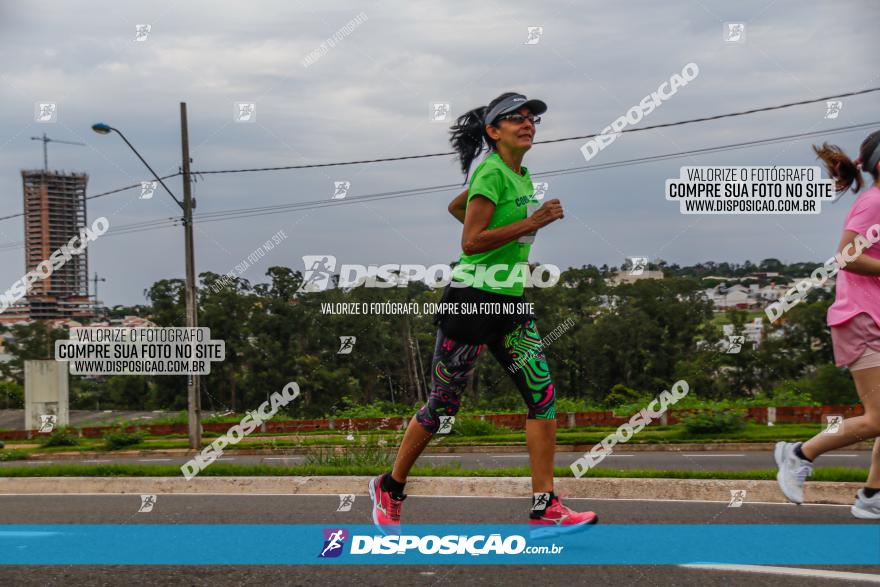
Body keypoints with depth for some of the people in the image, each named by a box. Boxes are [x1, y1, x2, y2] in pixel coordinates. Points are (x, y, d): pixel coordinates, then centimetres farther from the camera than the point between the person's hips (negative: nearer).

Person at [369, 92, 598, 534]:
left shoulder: (521, 174, 14)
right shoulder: (491, 172, -13)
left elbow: (455, 206, 26)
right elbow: (470, 241, -22)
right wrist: (531, 222, -22)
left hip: (511, 301, 9)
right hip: (472, 298, -8)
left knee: (543, 396, -3)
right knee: (443, 405, 2)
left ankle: (546, 509, -2)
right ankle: (389, 488, 22)